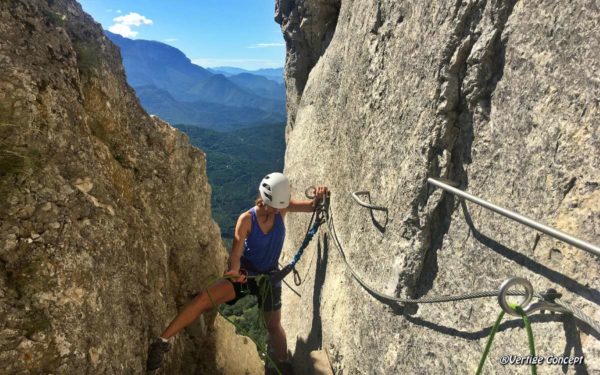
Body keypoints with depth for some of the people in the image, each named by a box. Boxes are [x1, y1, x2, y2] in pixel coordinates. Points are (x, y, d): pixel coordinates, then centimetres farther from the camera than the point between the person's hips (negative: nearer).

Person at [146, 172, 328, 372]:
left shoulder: (281, 208, -13)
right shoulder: (246, 219, -20)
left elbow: (312, 207, -7)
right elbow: (236, 253, -23)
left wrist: (318, 197, -29)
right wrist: (235, 269, -44)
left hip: (269, 276, 3)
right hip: (245, 273, -2)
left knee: (274, 326, 16)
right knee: (203, 298, -24)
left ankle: (284, 365, 38)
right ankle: (162, 342, -14)